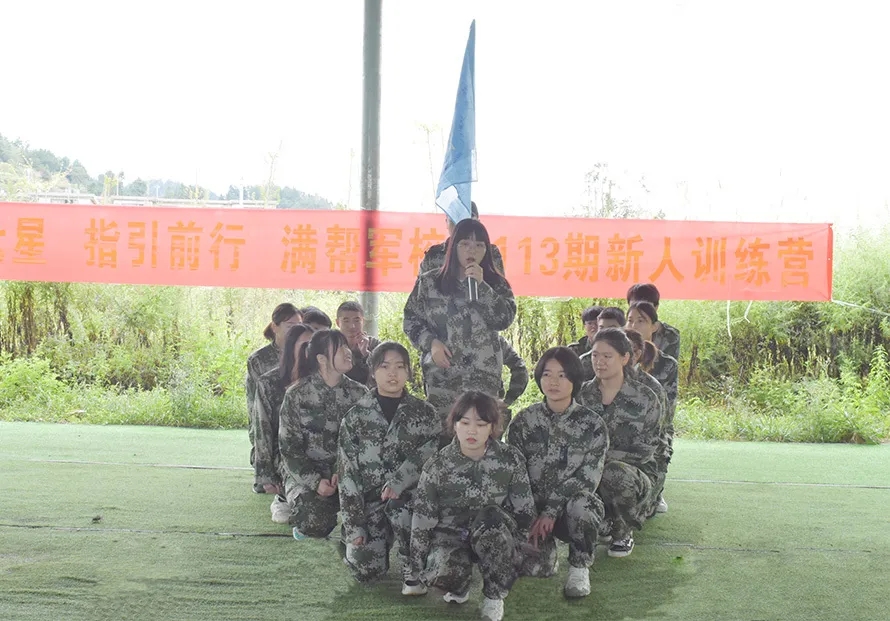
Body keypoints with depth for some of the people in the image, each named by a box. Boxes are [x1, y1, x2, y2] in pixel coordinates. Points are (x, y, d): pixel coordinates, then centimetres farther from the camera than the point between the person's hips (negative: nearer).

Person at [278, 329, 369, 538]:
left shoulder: (359, 393, 2)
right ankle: (304, 520, 7)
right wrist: (315, 482, -18)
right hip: (305, 472, -2)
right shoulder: (296, 395, -6)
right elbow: (289, 448, -6)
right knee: (315, 522, -30)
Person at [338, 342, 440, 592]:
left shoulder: (424, 413, 2)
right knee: (366, 569, -12)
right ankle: (384, 538, 24)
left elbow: (431, 452, -10)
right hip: (369, 499, 1)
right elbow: (347, 472, -2)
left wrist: (398, 482, -25)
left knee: (398, 506, -36)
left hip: (410, 497, -1)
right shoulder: (355, 417, 0)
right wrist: (353, 525, -9)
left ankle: (412, 568, -9)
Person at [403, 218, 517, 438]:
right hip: (441, 376, 0)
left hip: (484, 377, 0)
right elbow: (410, 320, 9)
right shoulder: (429, 282, 7)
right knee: (441, 433, -6)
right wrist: (430, 343, -7)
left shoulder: (497, 284, 9)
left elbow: (505, 320, -6)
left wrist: (481, 286, -11)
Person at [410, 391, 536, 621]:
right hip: (450, 535, 0)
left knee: (490, 517, -35)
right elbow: (422, 518, -5)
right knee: (440, 573, -34)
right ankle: (459, 588, 6)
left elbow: (524, 511, -2)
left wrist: (516, 549, -7)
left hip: (495, 538, 0)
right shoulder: (437, 465, -10)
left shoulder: (510, 459, -10)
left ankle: (494, 597, -15)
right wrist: (418, 566, -5)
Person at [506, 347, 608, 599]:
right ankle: (546, 546, 13)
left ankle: (579, 569, -12)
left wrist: (551, 512, -21)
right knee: (534, 567, -24)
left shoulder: (593, 425, -5)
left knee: (582, 504, -36)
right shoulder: (523, 421, 1)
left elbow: (587, 478, -11)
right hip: (532, 506, 1)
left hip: (571, 509, -1)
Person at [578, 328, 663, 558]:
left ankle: (623, 533, -7)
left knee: (614, 473, -39)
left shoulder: (645, 399, -6)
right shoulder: (583, 394, 5)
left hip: (635, 473, -3)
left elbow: (644, 451, -9)